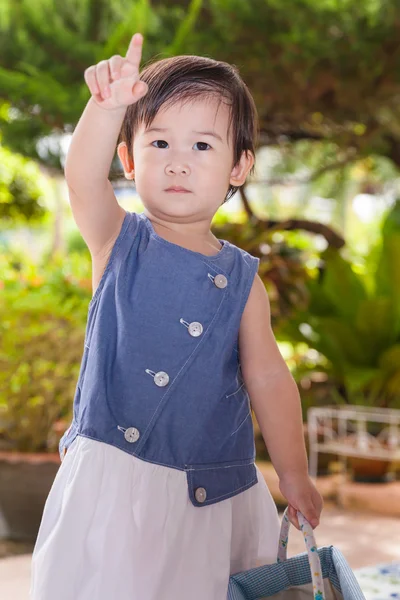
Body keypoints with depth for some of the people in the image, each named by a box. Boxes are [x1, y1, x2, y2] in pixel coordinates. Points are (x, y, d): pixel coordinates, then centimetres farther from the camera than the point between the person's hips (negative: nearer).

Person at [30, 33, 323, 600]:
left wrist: (294, 474, 9)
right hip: (114, 475, -1)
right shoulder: (119, 243, -5)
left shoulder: (242, 279, -1)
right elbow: (83, 179, -26)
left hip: (215, 491, 1)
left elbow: (267, 377, 5)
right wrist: (108, 106, -45)